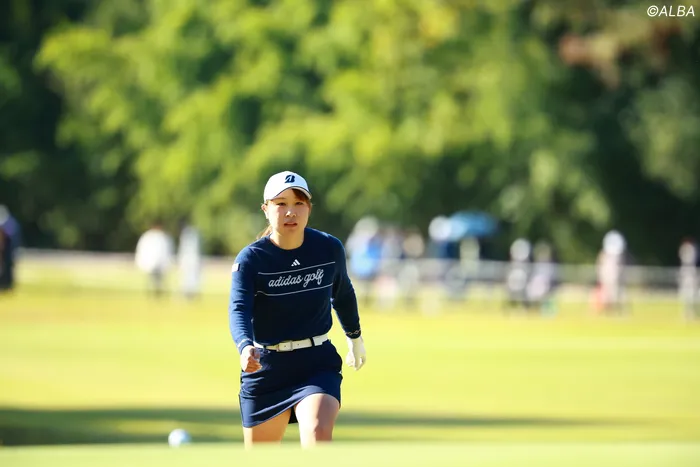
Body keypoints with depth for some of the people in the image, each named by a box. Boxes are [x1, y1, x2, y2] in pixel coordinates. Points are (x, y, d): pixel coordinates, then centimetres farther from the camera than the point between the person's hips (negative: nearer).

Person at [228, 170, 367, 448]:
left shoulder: (329, 248, -4)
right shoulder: (251, 259, -13)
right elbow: (238, 310, -28)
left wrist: (355, 337, 30)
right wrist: (245, 348, -48)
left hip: (317, 364, 1)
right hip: (265, 367, 0)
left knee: (318, 434, -27)